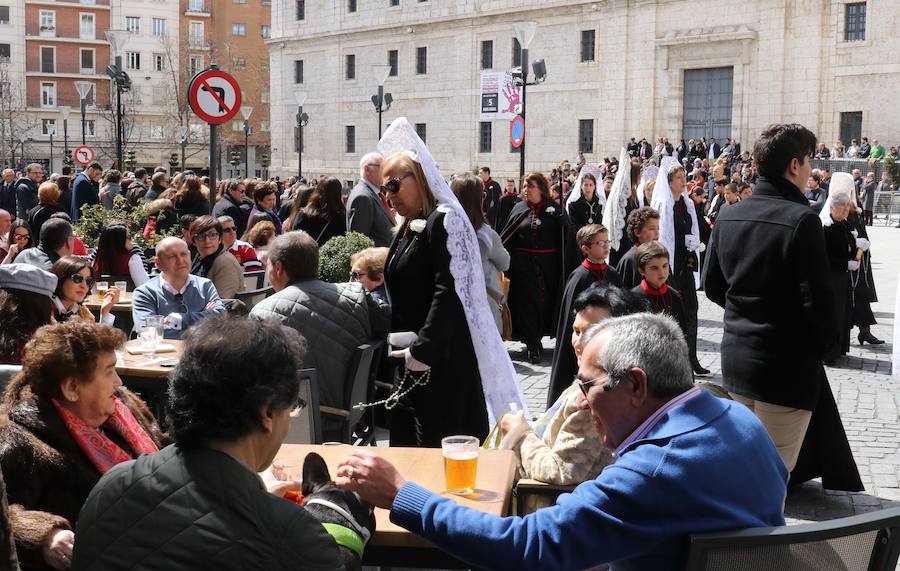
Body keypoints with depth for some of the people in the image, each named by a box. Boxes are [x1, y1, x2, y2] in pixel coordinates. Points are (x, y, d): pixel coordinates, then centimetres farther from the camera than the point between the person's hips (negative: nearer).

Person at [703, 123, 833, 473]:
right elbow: (817, 297, -19)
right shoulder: (801, 220, -18)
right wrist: (821, 345, -1)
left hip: (735, 358, 7)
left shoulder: (728, 217, 4)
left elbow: (712, 285, 11)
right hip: (786, 366, -7)